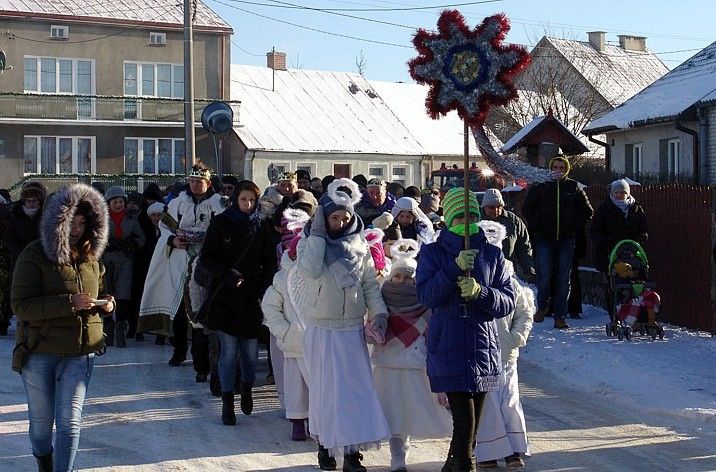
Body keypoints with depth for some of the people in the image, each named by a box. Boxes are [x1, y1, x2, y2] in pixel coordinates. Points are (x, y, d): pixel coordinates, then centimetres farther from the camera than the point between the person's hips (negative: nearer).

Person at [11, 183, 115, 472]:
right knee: (42, 420, 14)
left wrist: (106, 303, 0)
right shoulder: (35, 255, -10)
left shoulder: (91, 256, 7)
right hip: (39, 351, -3)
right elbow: (21, 305, -18)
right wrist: (70, 303, -26)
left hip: (80, 352, 3)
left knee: (70, 421, -5)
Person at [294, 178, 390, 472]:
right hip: (321, 329, -2)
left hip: (353, 329, 2)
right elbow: (310, 270, -23)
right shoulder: (309, 241, -3)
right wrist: (318, 234, -18)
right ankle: (325, 445, 19)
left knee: (355, 388, 0)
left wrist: (379, 313, -6)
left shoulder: (358, 244, 5)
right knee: (324, 387, 4)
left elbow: (370, 283, 7)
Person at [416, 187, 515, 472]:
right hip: (449, 349, -3)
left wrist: (480, 292, -17)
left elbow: (507, 301, 2)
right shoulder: (432, 253, 2)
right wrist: (455, 268, -21)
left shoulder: (492, 254, 8)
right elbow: (426, 296, -10)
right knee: (465, 421, -12)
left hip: (484, 349, 3)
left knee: (472, 425, 11)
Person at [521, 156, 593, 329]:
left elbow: (587, 212, 14)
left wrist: (573, 226, 4)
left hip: (566, 240, 1)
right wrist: (537, 226, 2)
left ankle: (560, 317, 8)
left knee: (564, 279, 2)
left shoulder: (574, 188, 7)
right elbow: (527, 209, 11)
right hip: (544, 240, -1)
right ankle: (542, 306, 18)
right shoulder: (540, 187, 3)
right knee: (544, 277, -8)